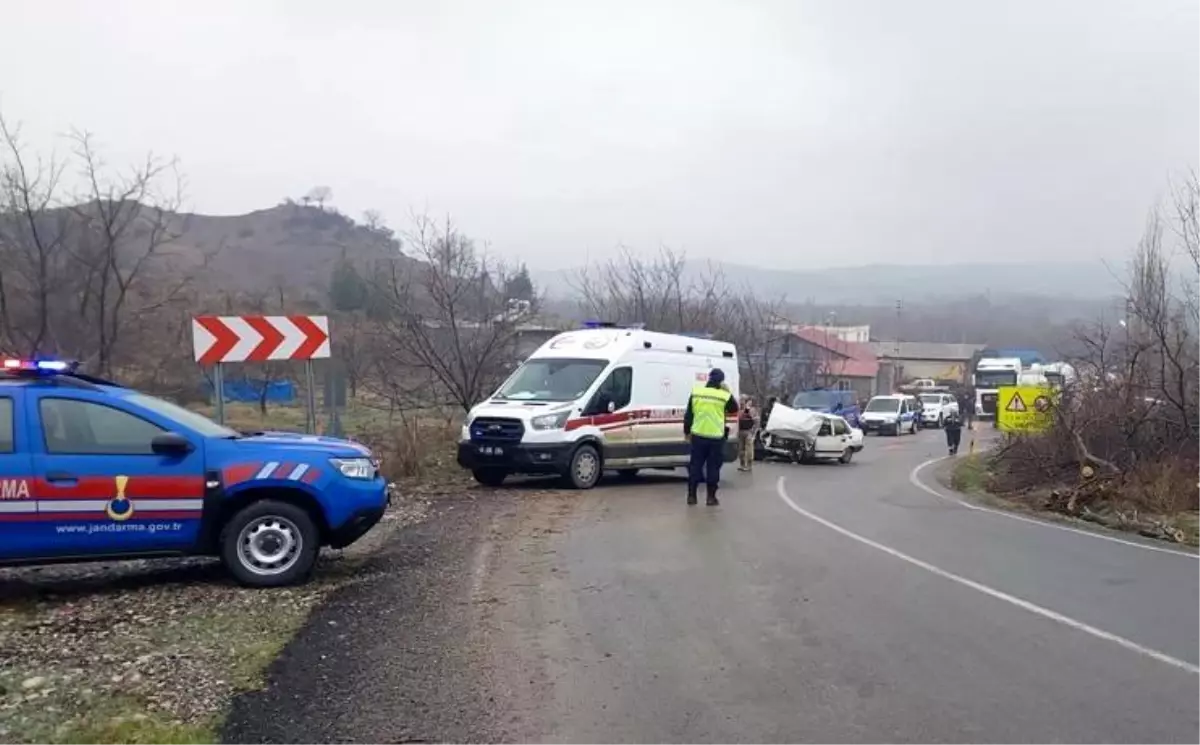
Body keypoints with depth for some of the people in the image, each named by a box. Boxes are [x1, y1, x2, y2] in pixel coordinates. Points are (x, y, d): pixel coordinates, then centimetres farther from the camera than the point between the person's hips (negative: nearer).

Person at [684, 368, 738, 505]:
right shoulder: (725, 395, -8)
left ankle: (691, 495, 10)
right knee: (713, 467, 6)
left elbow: (688, 415, 5)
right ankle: (711, 497, 9)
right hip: (716, 438, -2)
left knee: (695, 465, 9)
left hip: (698, 436, 2)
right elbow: (734, 409, 12)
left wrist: (687, 432, 15)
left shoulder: (696, 392, -1)